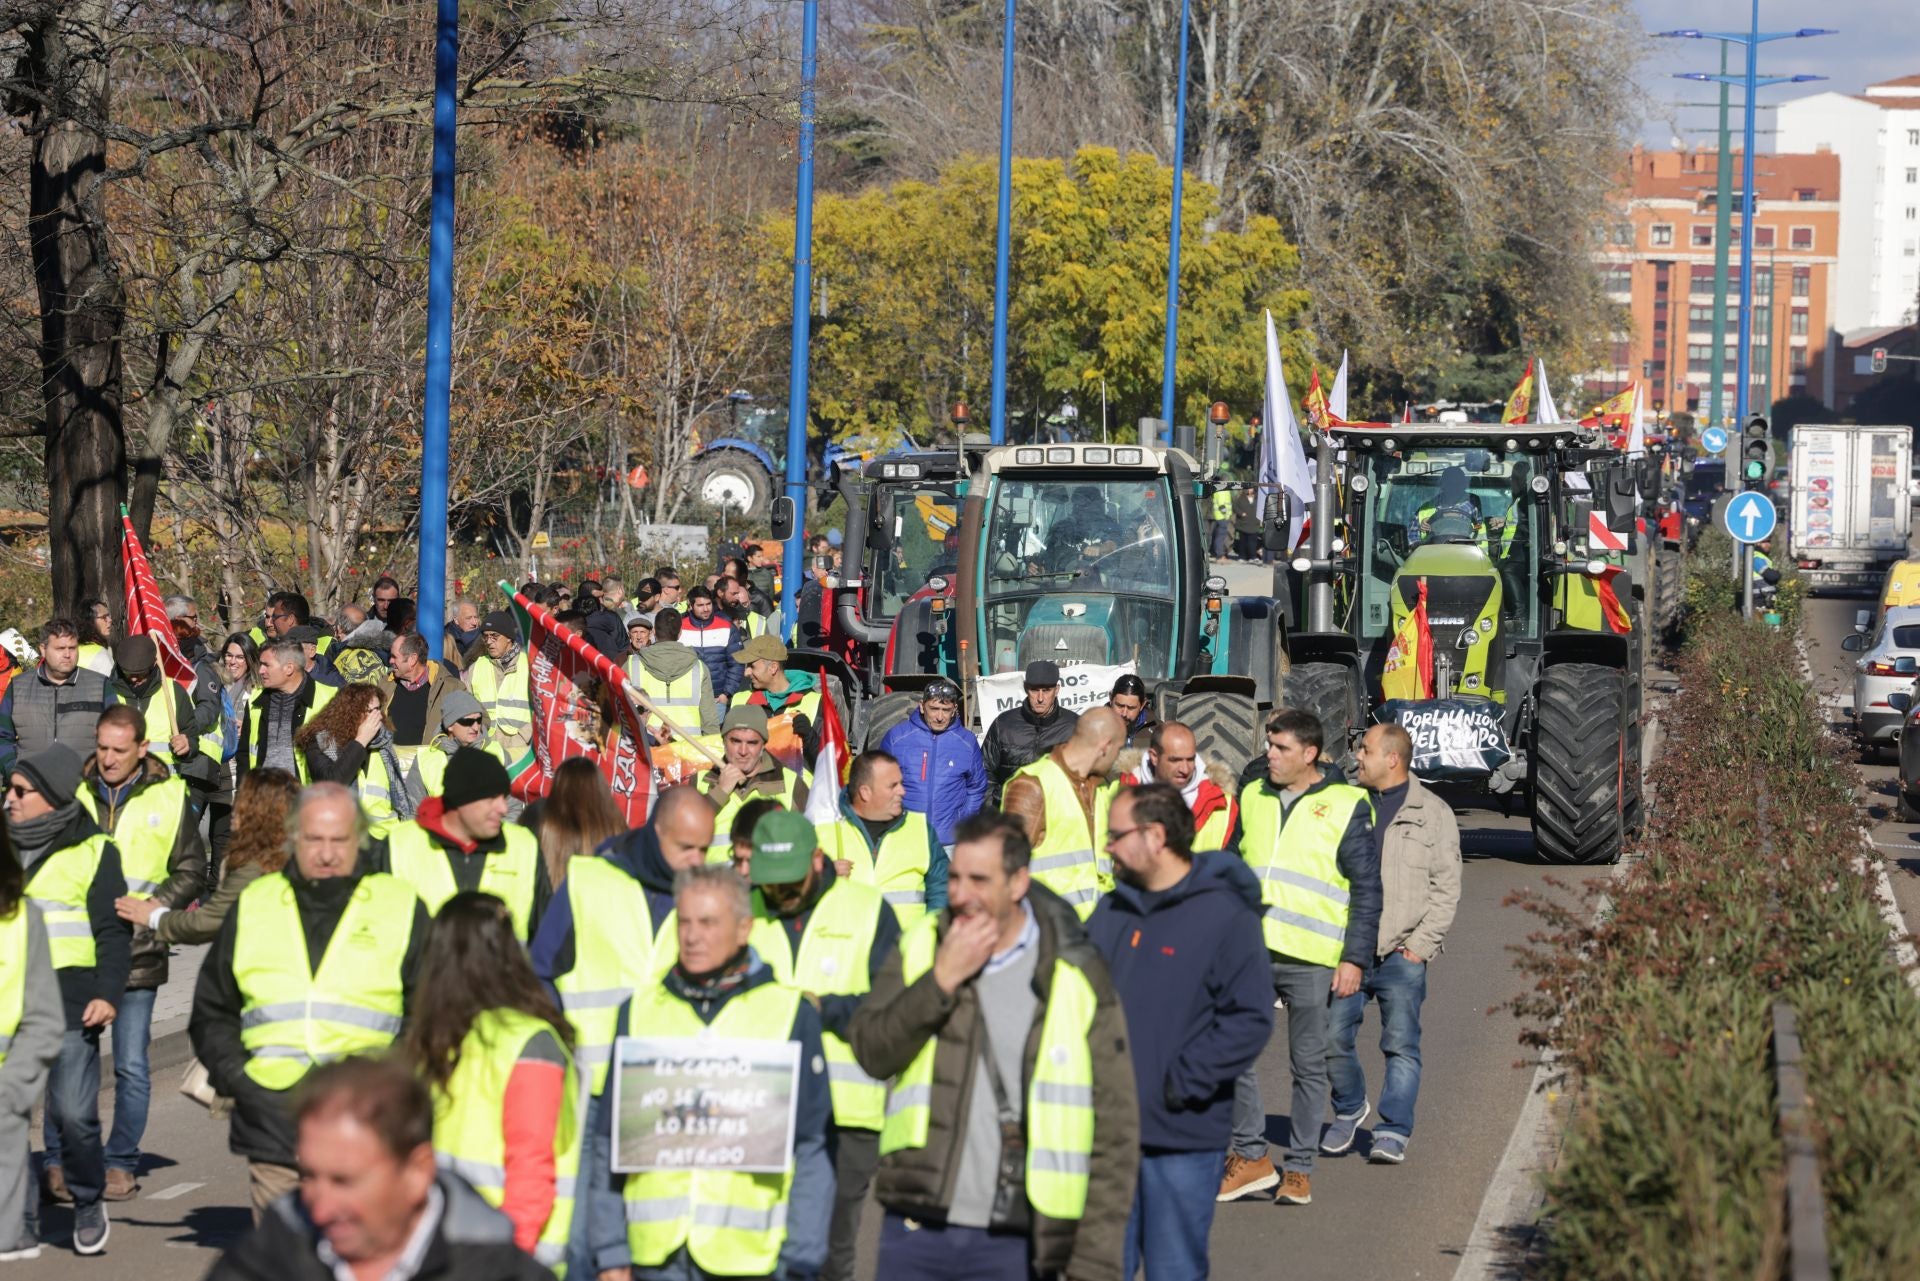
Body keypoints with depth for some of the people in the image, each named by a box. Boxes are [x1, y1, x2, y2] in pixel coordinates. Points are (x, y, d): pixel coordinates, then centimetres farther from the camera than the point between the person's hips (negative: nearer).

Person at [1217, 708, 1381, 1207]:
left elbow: (1367, 890, -1)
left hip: (1311, 960, -4)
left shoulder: (1345, 807, -1)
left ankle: (1300, 1168, 13)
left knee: (1308, 1066, 4)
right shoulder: (1252, 798, 12)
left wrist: (1355, 959, -7)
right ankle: (1251, 1156, 7)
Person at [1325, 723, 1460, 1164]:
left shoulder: (1432, 813, 3)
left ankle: (1393, 1132, 2)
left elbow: (1446, 889, 2)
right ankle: (1349, 1110, 25)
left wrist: (1420, 946, -7)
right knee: (1333, 1040, 2)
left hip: (1402, 952, -3)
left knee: (1401, 1045, -4)